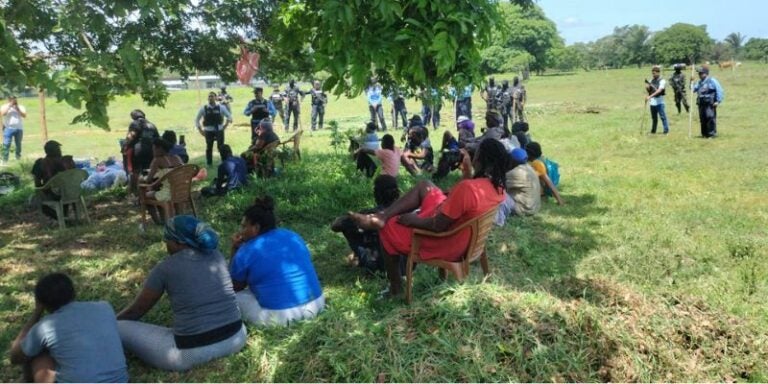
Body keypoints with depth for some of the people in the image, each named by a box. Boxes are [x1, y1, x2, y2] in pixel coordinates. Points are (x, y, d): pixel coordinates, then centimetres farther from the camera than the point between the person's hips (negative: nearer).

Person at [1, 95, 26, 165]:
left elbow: (24, 115, -5)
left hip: (19, 129, 2)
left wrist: (17, 108, -11)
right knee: (6, 144, -8)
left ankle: (18, 158, 20)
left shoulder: (20, 107, 10)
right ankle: (5, 160, -7)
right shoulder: (4, 106, 6)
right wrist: (9, 106, -10)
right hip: (8, 128, -2)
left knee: (18, 144, 9)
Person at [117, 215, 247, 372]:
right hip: (236, 338, 5)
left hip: (193, 352, -5)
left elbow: (136, 310, 8)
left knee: (118, 328, 5)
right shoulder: (216, 256, 9)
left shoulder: (165, 267, -4)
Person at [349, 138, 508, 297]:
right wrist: (468, 171, 3)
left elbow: (437, 226, -29)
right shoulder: (497, 187, -8)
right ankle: (382, 216, 11)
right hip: (463, 238, 9)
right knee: (424, 185, 15)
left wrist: (413, 220, -11)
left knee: (388, 226, 15)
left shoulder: (467, 188, -35)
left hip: (444, 245, -8)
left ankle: (394, 287, 26)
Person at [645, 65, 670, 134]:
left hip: (659, 102, -6)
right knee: (654, 117, 14)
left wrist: (650, 96, -28)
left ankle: (666, 130, -1)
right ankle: (653, 130, 22)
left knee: (662, 116, -6)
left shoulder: (662, 81, -7)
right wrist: (647, 88, -5)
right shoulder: (652, 81, 12)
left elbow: (659, 90, -20)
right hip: (652, 102, 6)